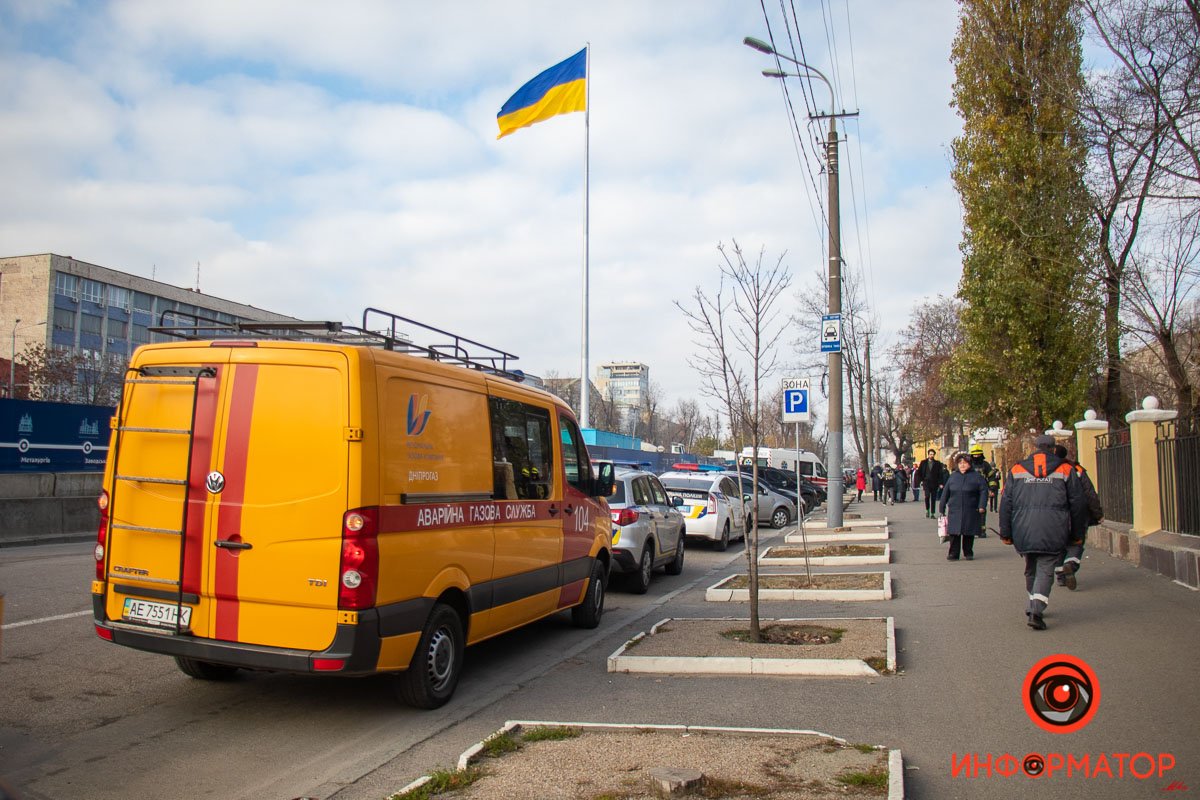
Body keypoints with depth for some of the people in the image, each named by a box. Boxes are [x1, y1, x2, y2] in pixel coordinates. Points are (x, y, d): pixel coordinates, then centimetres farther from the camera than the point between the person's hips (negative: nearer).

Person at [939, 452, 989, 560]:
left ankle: (968, 553, 20)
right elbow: (945, 492, 13)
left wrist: (982, 506, -12)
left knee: (969, 533, 6)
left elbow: (983, 491, -2)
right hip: (954, 511, 2)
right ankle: (953, 554, 5)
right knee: (954, 533, -2)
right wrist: (942, 507, 11)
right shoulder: (953, 476, 10)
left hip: (971, 511, -2)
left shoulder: (976, 476, 2)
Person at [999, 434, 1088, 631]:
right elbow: (1078, 504, 8)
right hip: (1053, 533, -2)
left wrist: (1005, 533, 12)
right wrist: (1077, 534, 16)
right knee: (1045, 571, -1)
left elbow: (1006, 503, 8)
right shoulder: (1066, 470, 6)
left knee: (1031, 570, 18)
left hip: (1023, 533, 2)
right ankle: (1036, 611, -16)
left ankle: (1034, 608, 27)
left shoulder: (1016, 470, 9)